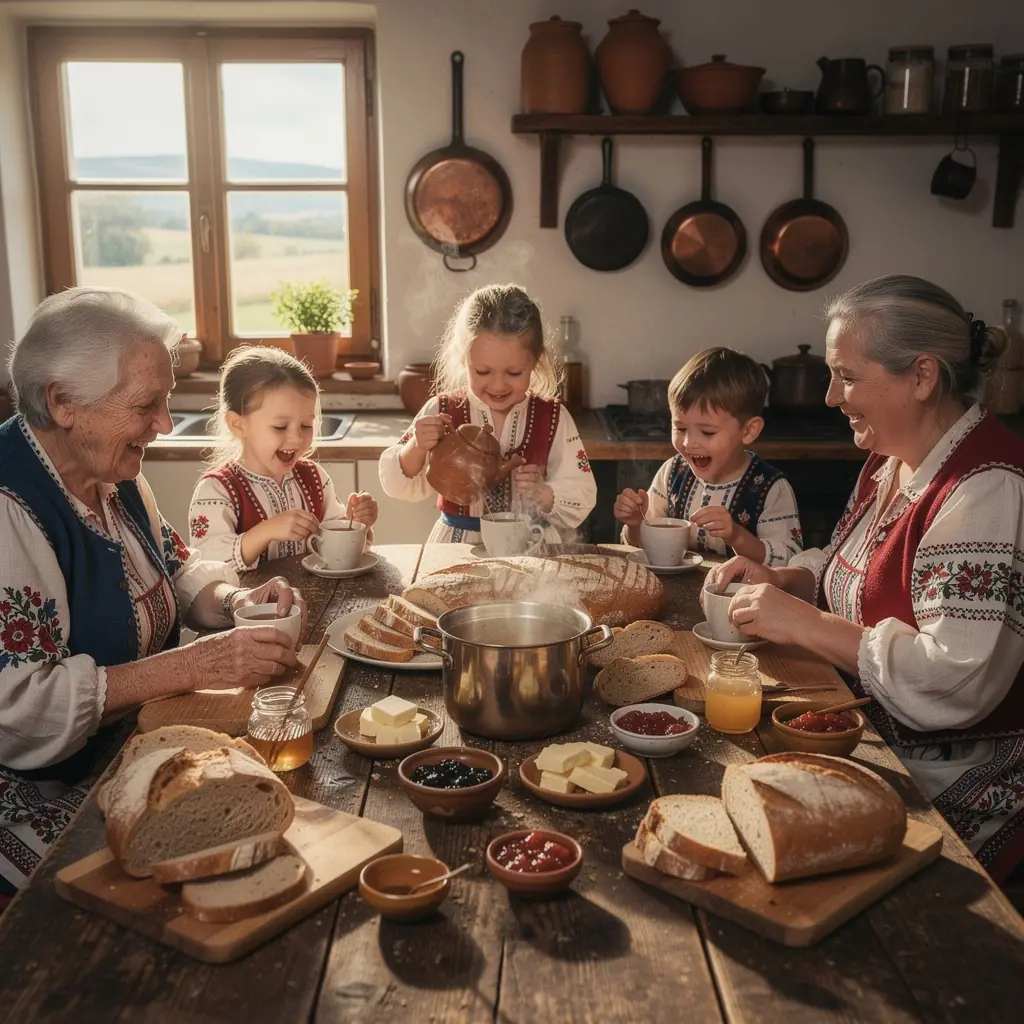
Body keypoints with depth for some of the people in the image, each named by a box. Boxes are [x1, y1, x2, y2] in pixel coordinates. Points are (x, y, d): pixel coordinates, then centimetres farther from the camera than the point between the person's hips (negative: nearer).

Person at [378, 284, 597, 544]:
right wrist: (416, 448, -16)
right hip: (457, 548, 0)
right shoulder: (442, 412, -2)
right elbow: (398, 485, 2)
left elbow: (582, 499, 0)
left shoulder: (553, 418, -1)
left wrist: (543, 493, -19)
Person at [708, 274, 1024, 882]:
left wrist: (804, 623, -24)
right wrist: (783, 580, 1)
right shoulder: (892, 461, 7)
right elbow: (847, 566, 22)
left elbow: (958, 682, -32)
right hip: (869, 743, 8)